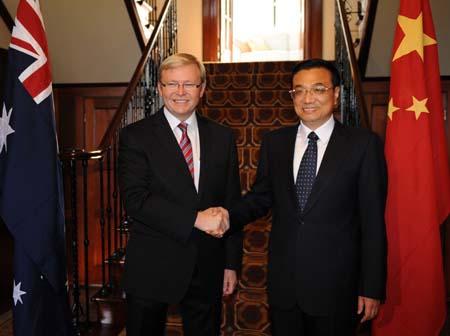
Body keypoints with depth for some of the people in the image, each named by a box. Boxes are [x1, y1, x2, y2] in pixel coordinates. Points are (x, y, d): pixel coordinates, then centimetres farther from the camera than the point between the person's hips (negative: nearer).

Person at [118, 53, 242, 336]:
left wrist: (232, 264, 6)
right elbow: (135, 199, -16)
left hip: (207, 269, 3)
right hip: (152, 269, -2)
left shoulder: (223, 137, 5)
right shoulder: (136, 136, -4)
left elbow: (232, 204, 7)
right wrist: (196, 218, -22)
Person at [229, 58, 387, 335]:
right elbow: (261, 197, 10)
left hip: (336, 284, -3)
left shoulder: (364, 144, -7)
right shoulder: (274, 142, 4)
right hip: (283, 282, 3)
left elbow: (373, 221, -7)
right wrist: (227, 217, -11)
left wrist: (372, 288, -7)